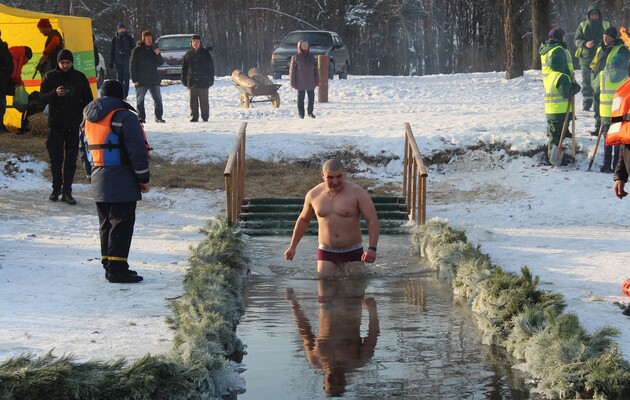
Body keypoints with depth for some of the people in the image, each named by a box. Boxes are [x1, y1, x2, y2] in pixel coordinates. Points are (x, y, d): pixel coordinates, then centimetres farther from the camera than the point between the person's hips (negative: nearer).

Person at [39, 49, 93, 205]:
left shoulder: (80, 78, 5)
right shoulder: (50, 77, 3)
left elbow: (88, 99, 11)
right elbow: (42, 97, -3)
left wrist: (82, 114, -5)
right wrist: (55, 93, -23)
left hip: (74, 125, 0)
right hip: (55, 124, 0)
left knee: (71, 159, -1)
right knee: (56, 158, 2)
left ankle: (67, 191, 1)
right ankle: (56, 189, 14)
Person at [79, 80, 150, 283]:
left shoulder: (87, 120, 13)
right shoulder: (124, 117, -12)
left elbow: (84, 151, 19)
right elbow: (137, 150, -14)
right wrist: (143, 177, -6)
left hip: (98, 182, 8)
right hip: (122, 183, -8)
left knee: (106, 224, 15)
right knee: (122, 223, -6)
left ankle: (109, 265, 20)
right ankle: (117, 268, -9)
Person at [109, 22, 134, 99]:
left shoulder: (129, 38, 3)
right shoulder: (115, 39, 7)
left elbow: (133, 49, 5)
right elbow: (112, 51, 10)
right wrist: (111, 62, 5)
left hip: (127, 62, -2)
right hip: (118, 62, 2)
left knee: (126, 78, -4)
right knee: (119, 78, 3)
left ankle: (125, 95, -3)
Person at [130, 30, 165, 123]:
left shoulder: (153, 49, 9)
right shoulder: (137, 50, -5)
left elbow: (160, 63, 8)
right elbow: (132, 66, -7)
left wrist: (158, 55, -12)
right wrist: (134, 79, -13)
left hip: (154, 80, 4)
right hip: (141, 81, -4)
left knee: (158, 98, 3)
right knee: (140, 100, 2)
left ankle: (158, 117, 12)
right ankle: (141, 118, 9)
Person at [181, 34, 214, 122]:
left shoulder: (205, 53, 2)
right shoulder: (188, 54, 8)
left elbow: (211, 67, 3)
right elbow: (184, 68, 12)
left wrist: (210, 79, -3)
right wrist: (184, 80, 5)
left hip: (203, 82, -2)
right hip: (191, 82, 2)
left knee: (204, 101, 1)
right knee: (193, 101, 4)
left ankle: (205, 117, 7)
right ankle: (194, 117, 9)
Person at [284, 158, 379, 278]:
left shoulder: (357, 192, -8)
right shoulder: (313, 195, 3)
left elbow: (372, 220, -11)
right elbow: (303, 220, 19)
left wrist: (372, 248, -24)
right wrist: (292, 246, 21)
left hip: (352, 253, -2)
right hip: (326, 253, 2)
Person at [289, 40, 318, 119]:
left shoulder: (311, 57, 10)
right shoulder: (295, 58, -2)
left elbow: (315, 69, 14)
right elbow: (292, 70, -3)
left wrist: (317, 80, 9)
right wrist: (293, 82, -8)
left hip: (311, 82, 4)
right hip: (300, 82, -3)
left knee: (311, 97, 5)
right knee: (301, 98, 2)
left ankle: (310, 112, 18)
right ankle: (301, 113, 10)